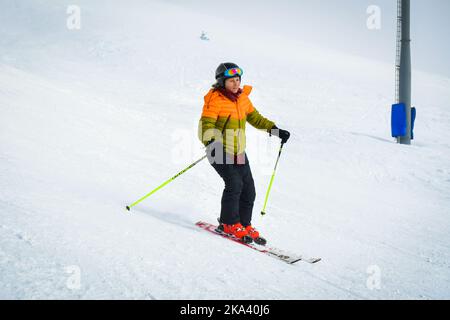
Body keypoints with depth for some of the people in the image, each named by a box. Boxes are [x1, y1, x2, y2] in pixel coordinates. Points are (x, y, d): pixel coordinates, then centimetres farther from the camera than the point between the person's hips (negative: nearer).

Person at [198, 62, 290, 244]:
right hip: (219, 151, -7)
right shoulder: (215, 100, -11)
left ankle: (244, 225, 16)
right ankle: (229, 224, -6)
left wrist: (275, 130, 14)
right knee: (234, 183, -20)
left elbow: (254, 117, 23)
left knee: (248, 189, 2)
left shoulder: (243, 98, 9)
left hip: (238, 152, 7)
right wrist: (211, 142, -37)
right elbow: (207, 123, -19)